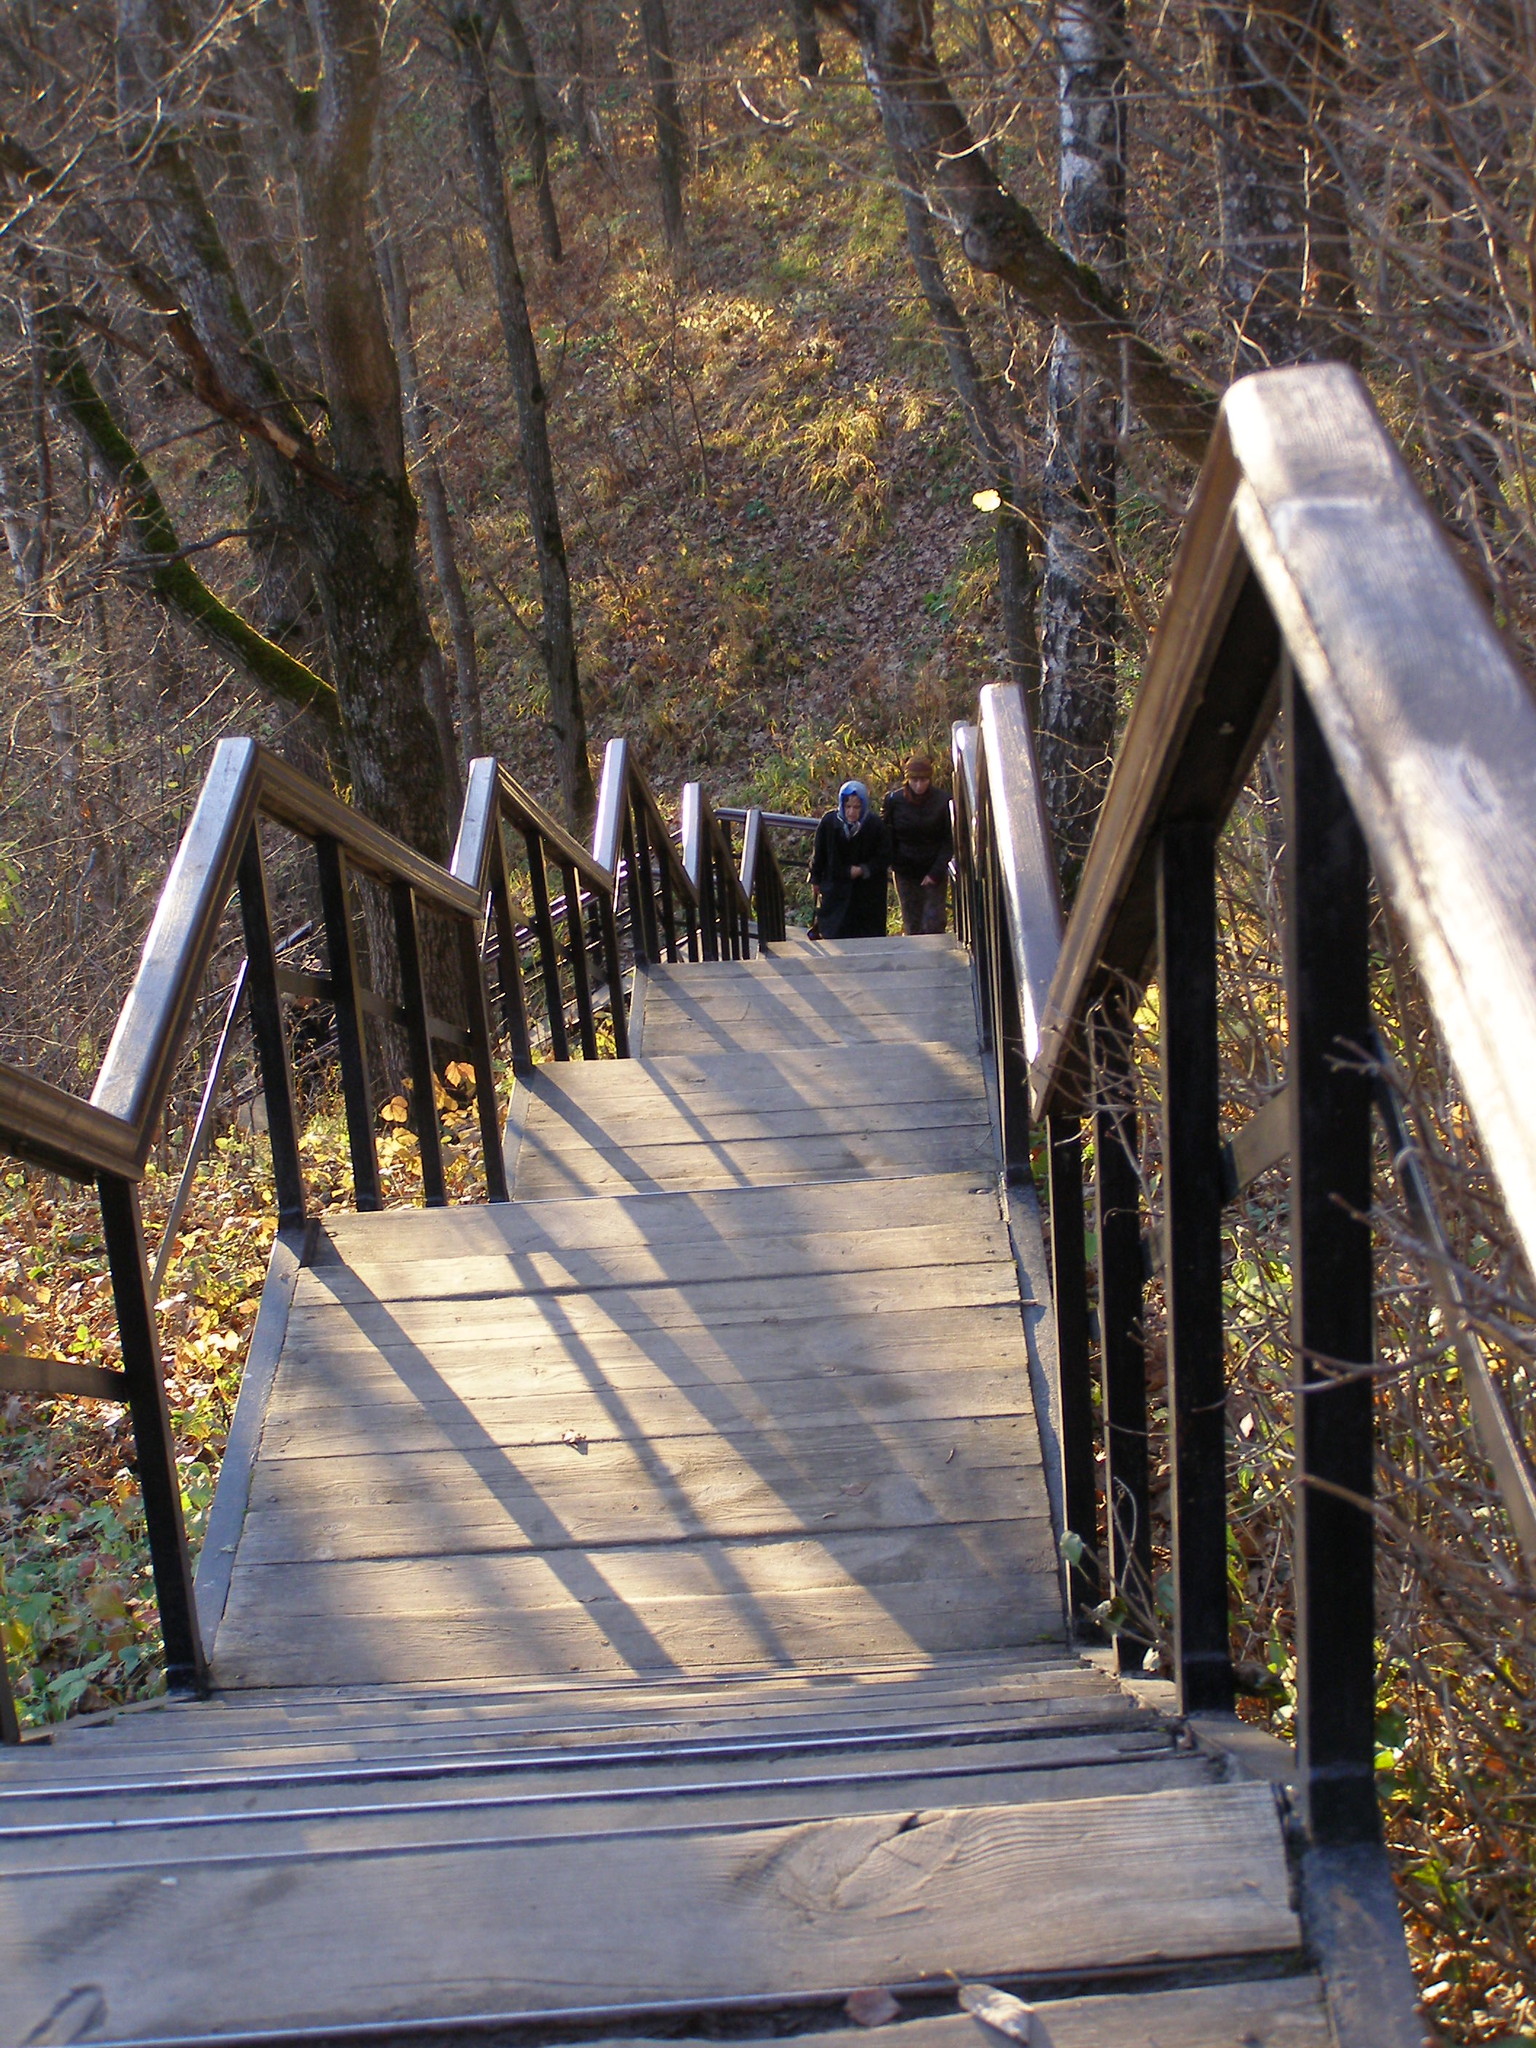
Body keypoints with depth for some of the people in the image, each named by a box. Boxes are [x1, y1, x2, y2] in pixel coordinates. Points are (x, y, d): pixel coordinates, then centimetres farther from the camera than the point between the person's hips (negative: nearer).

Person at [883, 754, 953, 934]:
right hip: (905, 873, 1)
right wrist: (894, 864, -7)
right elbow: (888, 836, 3)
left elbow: (949, 840, -4)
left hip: (935, 873, -1)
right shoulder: (895, 800, -5)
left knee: (933, 925, -6)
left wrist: (936, 872, -11)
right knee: (911, 926, 5)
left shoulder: (942, 802, -8)